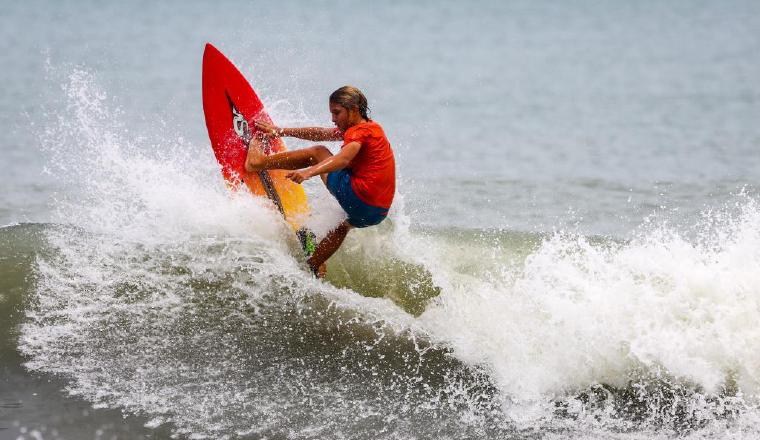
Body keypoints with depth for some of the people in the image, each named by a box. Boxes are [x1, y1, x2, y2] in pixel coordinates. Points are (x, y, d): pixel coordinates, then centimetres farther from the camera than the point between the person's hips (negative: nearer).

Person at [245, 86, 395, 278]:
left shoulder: (361, 131, -8)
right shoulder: (367, 128, 21)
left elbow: (343, 159, -28)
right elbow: (320, 134, 28)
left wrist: (308, 172, -40)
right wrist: (281, 131, 30)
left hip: (358, 196, -9)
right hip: (377, 212, 9)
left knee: (318, 153, 6)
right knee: (342, 224, 41)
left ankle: (259, 161, 14)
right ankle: (313, 268, 46)